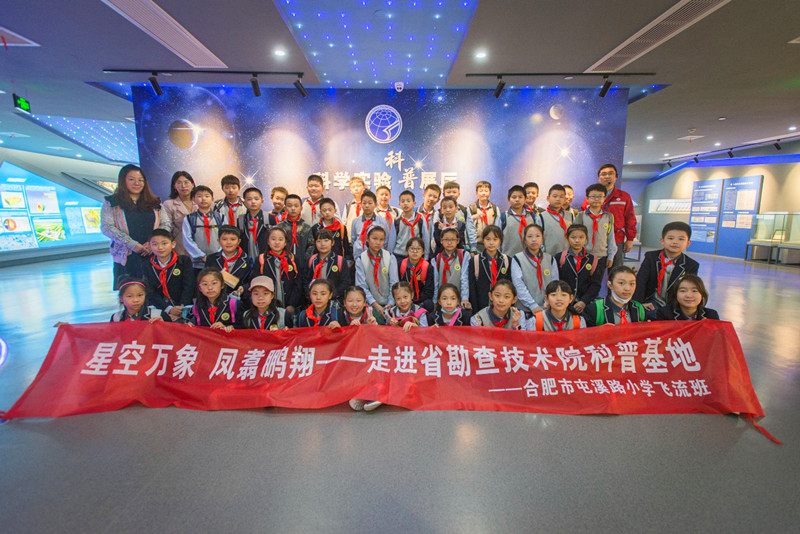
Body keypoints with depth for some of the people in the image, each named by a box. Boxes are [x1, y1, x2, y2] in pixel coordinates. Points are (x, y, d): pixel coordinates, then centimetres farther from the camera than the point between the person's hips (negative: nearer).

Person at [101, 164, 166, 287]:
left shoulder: (154, 203, 15)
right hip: (125, 258, -1)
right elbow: (106, 227, -2)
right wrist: (133, 244, -13)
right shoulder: (112, 203, 8)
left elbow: (166, 225, 8)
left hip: (152, 256, 2)